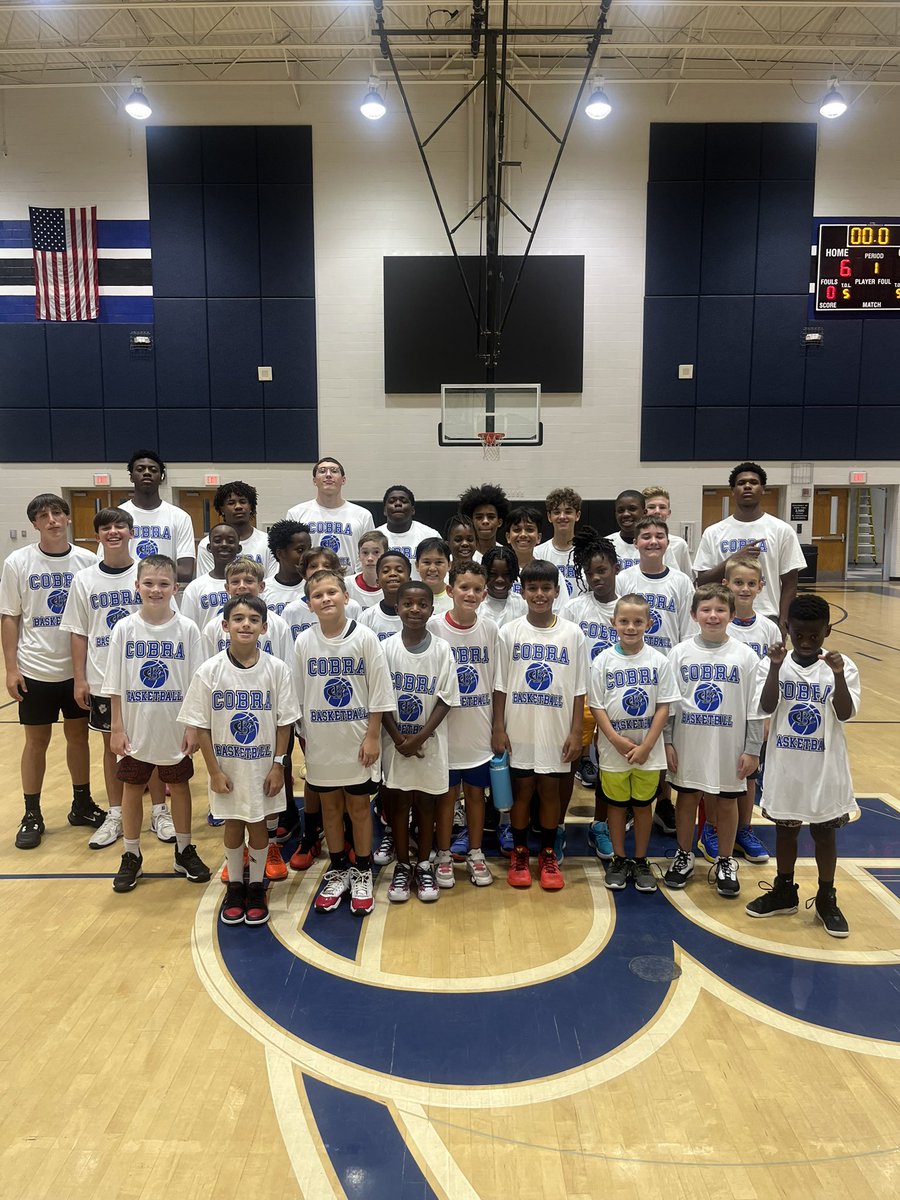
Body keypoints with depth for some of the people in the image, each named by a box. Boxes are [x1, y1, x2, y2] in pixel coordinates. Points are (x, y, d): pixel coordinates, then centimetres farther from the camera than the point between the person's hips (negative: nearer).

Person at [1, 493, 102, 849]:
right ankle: (32, 816, 22)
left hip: (79, 668, 2)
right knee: (36, 741, 9)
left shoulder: (87, 561, -2)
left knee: (78, 736, 13)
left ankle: (82, 805, 29)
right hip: (35, 670, -1)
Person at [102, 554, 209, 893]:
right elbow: (116, 686, -2)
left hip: (175, 731, 0)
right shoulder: (124, 629, -6)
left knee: (179, 786, 14)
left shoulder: (187, 629, -8)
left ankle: (184, 851, 31)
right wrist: (117, 728, -3)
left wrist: (193, 727, -6)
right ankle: (131, 856, 31)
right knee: (132, 789, 13)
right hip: (135, 731, 1)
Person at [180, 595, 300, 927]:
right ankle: (235, 887, 34)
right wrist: (214, 771, -7)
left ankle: (256, 888, 32)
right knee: (233, 825, 14)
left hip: (263, 765, 0)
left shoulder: (277, 669, -10)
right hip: (226, 766, 0)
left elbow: (284, 722, -4)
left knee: (257, 824, 12)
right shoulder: (209, 671, -11)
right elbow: (200, 726, -6)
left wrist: (278, 764, -6)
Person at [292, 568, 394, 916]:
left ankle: (362, 873, 26)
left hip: (357, 741, -2)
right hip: (321, 742, 2)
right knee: (330, 806, 14)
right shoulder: (303, 642, -3)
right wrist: (303, 738, 4)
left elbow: (378, 692, -7)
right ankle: (338, 870, 31)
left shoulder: (365, 638, -9)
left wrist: (372, 736, -9)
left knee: (358, 806, 9)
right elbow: (297, 696, 4)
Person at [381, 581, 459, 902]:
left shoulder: (442, 650, -6)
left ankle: (424, 866, 25)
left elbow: (446, 700, -6)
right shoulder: (386, 649, -5)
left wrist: (420, 737, -13)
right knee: (398, 801, 9)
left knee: (426, 802, 10)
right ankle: (402, 867, 24)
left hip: (430, 740, 0)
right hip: (395, 740, 0)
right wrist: (399, 738, -11)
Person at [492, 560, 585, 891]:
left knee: (550, 790, 10)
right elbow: (500, 685, 0)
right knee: (522, 789, 10)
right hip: (519, 729, 0)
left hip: (556, 730, 0)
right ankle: (519, 853, 27)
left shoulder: (572, 633, -2)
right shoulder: (509, 632, -2)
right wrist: (498, 728, -3)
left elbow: (578, 689, 0)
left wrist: (576, 732, -3)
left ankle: (548, 855, 26)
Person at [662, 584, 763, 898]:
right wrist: (667, 742, -2)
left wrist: (752, 749, -3)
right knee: (686, 798, 12)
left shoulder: (744, 655, -5)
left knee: (727, 801, 11)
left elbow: (754, 707, -2)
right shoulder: (681, 652, -3)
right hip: (688, 742, 1)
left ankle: (725, 862, 29)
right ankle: (684, 857, 31)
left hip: (729, 746, -1)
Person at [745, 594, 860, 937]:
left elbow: (845, 714, -17)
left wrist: (838, 675, -31)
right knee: (785, 827, 15)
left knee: (824, 831, 12)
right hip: (785, 764, 1)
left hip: (825, 765, -1)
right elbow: (767, 708, -18)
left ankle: (826, 900, 28)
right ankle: (784, 892, 33)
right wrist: (776, 666, -28)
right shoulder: (772, 664, -7)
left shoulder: (842, 666, -8)